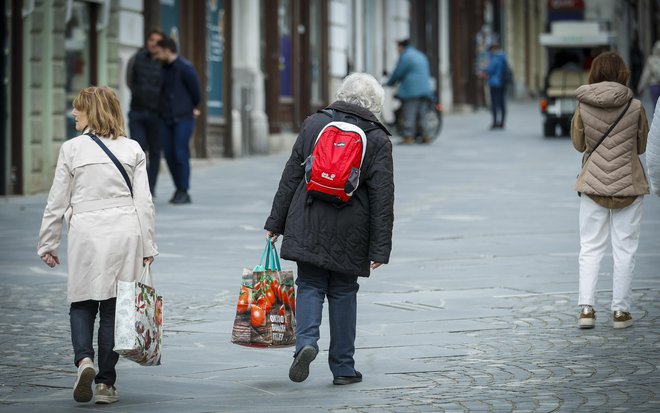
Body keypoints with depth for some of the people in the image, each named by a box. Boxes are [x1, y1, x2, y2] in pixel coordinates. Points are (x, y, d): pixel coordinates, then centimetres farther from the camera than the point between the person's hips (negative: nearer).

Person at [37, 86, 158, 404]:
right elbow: (144, 202, 2)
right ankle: (105, 383, 7)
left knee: (81, 304, 11)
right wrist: (147, 247, 7)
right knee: (113, 308, 7)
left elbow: (57, 203, 1)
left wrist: (48, 244, 11)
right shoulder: (132, 149, 4)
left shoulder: (72, 149, -2)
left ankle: (84, 360, -15)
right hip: (126, 235, 2)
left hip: (86, 236, -2)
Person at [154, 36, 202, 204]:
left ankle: (183, 193, -2)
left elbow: (196, 92, -5)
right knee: (169, 155, 3)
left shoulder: (186, 68, -13)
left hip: (183, 119, -7)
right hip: (166, 119, 7)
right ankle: (180, 189, 16)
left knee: (181, 154, -10)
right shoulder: (163, 68, 9)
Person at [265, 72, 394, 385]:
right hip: (349, 234, -1)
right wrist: (380, 249, -3)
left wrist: (275, 223, 9)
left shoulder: (314, 125, 2)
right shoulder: (377, 140, -2)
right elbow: (382, 199, -5)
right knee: (343, 292, 10)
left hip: (308, 227, 1)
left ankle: (306, 341, -18)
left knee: (310, 286, 8)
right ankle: (342, 367, 14)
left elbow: (291, 177, 4)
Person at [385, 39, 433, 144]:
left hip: (411, 91, -8)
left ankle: (408, 137, -11)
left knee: (409, 115, -7)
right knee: (422, 115, 11)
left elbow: (398, 73, -5)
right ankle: (426, 136, 8)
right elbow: (428, 72, 25)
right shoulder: (421, 55, 20)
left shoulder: (405, 56, -7)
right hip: (424, 90, 8)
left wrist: (389, 83, 10)